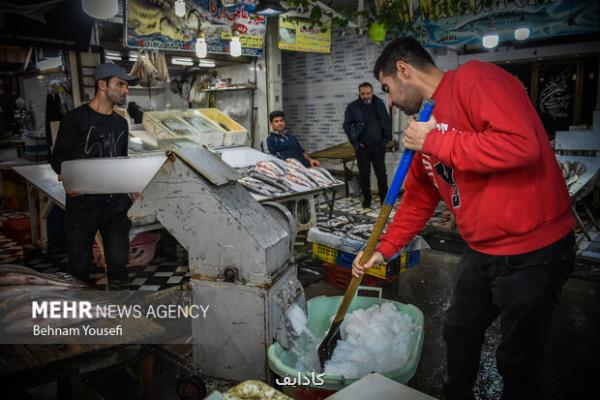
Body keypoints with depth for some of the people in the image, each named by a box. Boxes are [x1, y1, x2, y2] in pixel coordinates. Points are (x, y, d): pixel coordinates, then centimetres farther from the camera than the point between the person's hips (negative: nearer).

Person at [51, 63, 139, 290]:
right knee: (80, 262, 6)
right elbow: (59, 157, -2)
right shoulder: (76, 119, -2)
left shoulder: (121, 123, 16)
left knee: (118, 259, 2)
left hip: (116, 201, 4)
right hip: (83, 200, -4)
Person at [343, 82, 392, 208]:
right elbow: (347, 125, -3)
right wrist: (355, 142, -8)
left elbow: (387, 122, 12)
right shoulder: (352, 107, -3)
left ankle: (384, 198, 18)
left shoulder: (379, 104, 5)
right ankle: (366, 199, 17)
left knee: (381, 173, 6)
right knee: (364, 174, 4)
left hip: (379, 146, 2)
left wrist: (387, 138, 4)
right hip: (363, 147, -2)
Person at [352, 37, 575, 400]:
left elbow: (521, 144, -32)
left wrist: (436, 142, -22)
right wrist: (384, 250, 12)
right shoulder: (428, 123, 10)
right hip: (482, 251, 9)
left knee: (519, 360, 6)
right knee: (459, 333, 23)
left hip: (533, 251, -9)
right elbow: (419, 199, 15)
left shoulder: (474, 79, -16)